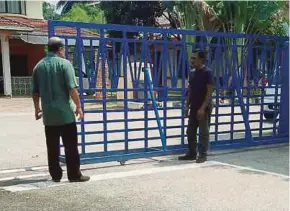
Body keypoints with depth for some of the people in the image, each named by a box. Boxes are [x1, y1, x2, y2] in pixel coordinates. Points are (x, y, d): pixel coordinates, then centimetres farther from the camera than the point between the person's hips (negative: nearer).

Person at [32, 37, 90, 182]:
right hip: (65, 113, -5)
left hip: (48, 114, 5)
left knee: (52, 147, 9)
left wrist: (37, 108, 26)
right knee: (71, 146, 1)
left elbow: (35, 91, 14)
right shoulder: (64, 63, -7)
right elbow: (72, 88, -14)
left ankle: (55, 175, 14)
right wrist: (78, 106, -5)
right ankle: (74, 175, 4)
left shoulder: (39, 66, 9)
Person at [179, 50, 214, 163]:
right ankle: (192, 153, 21)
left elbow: (210, 91, -15)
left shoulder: (207, 72, -11)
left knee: (203, 132, 1)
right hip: (193, 107, 7)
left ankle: (202, 155, 9)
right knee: (190, 131, 11)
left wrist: (203, 108, -20)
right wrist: (187, 106, 11)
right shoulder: (192, 73, 10)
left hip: (204, 108, -7)